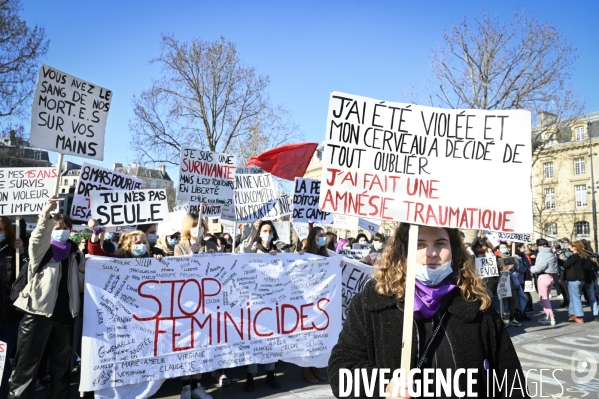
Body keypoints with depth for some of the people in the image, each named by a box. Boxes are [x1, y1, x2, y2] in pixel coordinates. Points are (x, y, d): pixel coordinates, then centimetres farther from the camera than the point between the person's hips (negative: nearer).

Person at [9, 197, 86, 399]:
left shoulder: (74, 253, 12)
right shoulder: (41, 250, 0)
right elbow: (36, 240, -26)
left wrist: (83, 270, -5)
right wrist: (45, 216, -42)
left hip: (64, 314, 4)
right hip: (38, 312, -4)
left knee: (62, 364, 13)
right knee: (28, 363, -2)